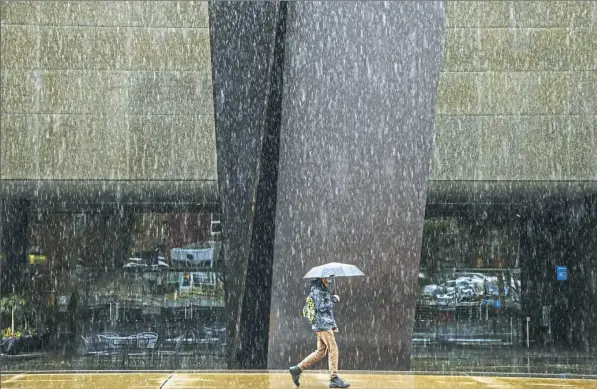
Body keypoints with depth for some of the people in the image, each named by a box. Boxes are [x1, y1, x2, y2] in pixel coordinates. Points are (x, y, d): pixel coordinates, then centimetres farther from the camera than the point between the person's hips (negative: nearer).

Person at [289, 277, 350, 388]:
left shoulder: (324, 290, 21)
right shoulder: (317, 290, -9)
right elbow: (320, 307, -21)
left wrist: (333, 325, 23)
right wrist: (333, 299, -12)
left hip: (326, 325, 10)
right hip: (322, 325, -10)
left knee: (320, 352, 8)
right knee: (333, 349, -10)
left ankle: (297, 369, 11)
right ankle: (334, 379, -8)